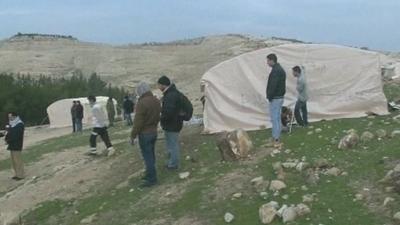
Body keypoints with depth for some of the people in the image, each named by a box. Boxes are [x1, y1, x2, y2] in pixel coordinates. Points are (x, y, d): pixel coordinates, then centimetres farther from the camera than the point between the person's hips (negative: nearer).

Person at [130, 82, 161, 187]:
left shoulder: (142, 103, -22)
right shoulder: (156, 101, 3)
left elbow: (138, 122, -20)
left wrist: (133, 135, -12)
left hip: (145, 133, -8)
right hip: (154, 132, 8)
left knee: (147, 156, -1)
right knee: (151, 154, 18)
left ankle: (152, 179, 4)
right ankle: (150, 174, 30)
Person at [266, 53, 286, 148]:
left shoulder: (275, 71, -18)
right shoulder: (281, 69, 15)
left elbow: (273, 85, -24)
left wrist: (269, 97, -14)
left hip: (275, 98, -10)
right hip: (280, 97, 10)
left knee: (274, 119, -6)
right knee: (277, 118, 14)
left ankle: (276, 140, -4)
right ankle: (277, 138, 20)